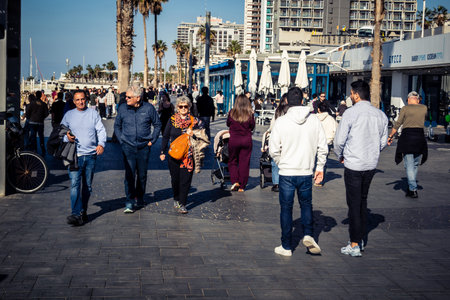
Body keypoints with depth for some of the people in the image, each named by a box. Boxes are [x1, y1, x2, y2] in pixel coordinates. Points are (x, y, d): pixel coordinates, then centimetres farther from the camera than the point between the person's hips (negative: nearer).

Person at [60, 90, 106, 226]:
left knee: (87, 186, 9)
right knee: (75, 184, -15)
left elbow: (101, 130, 2)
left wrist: (101, 144, -16)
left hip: (91, 155, 1)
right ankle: (77, 214, -19)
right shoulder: (69, 115, 11)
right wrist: (67, 137, -9)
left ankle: (83, 212, 23)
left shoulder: (93, 114, 9)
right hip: (75, 155, -1)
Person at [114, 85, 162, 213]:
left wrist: (152, 140, 3)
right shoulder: (123, 108, 1)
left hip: (144, 147, 1)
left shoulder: (148, 108, -2)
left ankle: (139, 198, 27)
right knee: (129, 174, -9)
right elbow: (117, 126, 15)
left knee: (142, 174, 10)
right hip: (128, 146, 0)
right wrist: (121, 140, 5)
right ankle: (129, 202, -6)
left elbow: (157, 124, 10)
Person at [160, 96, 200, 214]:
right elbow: (165, 136, 10)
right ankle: (176, 199, 28)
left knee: (185, 180, -5)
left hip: (188, 155, -1)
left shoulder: (193, 121, 5)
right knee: (175, 179, 7)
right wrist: (162, 152, 6)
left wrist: (193, 134, -10)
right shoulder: (172, 120, 6)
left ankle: (181, 204, -1)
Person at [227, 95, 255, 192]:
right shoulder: (250, 114, -6)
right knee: (244, 163, 7)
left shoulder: (232, 113, -6)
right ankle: (241, 186, 10)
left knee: (232, 161, 15)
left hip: (233, 140, 0)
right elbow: (252, 127, 5)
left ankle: (235, 181, -2)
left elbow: (228, 124, 9)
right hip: (247, 140, 0)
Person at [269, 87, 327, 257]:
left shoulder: (281, 122, -9)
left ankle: (286, 247, 15)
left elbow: (273, 150, -7)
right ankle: (308, 235, 5)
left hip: (287, 173, -2)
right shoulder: (314, 121, -3)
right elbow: (323, 148, 0)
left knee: (286, 208, 9)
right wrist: (320, 167, 12)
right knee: (306, 204, 22)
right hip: (306, 172, 2)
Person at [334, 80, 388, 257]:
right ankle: (360, 239, 27)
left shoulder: (351, 113, -13)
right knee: (363, 201, 19)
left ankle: (354, 245, 4)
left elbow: (339, 140, -12)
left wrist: (340, 156, 6)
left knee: (354, 203, 0)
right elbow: (383, 141, 11)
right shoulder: (380, 115, 4)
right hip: (371, 165, 6)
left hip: (353, 165, -6)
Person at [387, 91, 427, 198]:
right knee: (415, 165, 17)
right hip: (420, 136, 3)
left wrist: (390, 136, 5)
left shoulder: (405, 108, -2)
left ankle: (413, 189, -8)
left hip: (407, 136, -3)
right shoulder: (424, 108, 6)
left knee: (409, 165, -1)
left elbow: (397, 124, -3)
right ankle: (411, 186, 25)